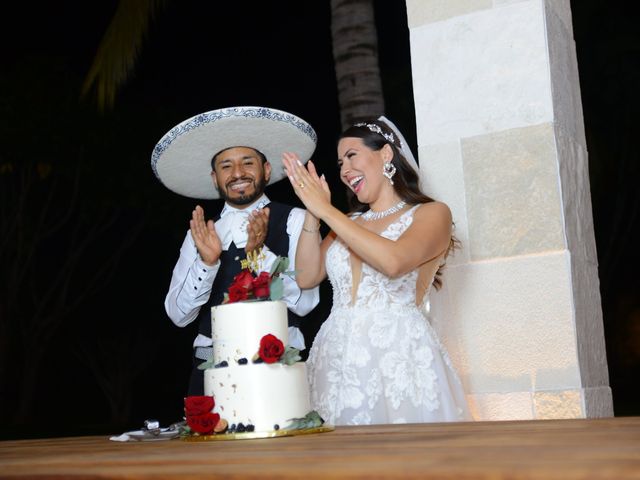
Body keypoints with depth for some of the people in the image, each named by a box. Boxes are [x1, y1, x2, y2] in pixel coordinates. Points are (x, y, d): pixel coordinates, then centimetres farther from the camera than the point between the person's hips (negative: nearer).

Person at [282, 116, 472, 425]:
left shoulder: (431, 214, 3)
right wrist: (313, 213, 4)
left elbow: (393, 262, -17)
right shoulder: (347, 224, 21)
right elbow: (307, 277, 9)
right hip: (336, 360, 5)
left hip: (398, 361, -4)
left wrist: (325, 209, -9)